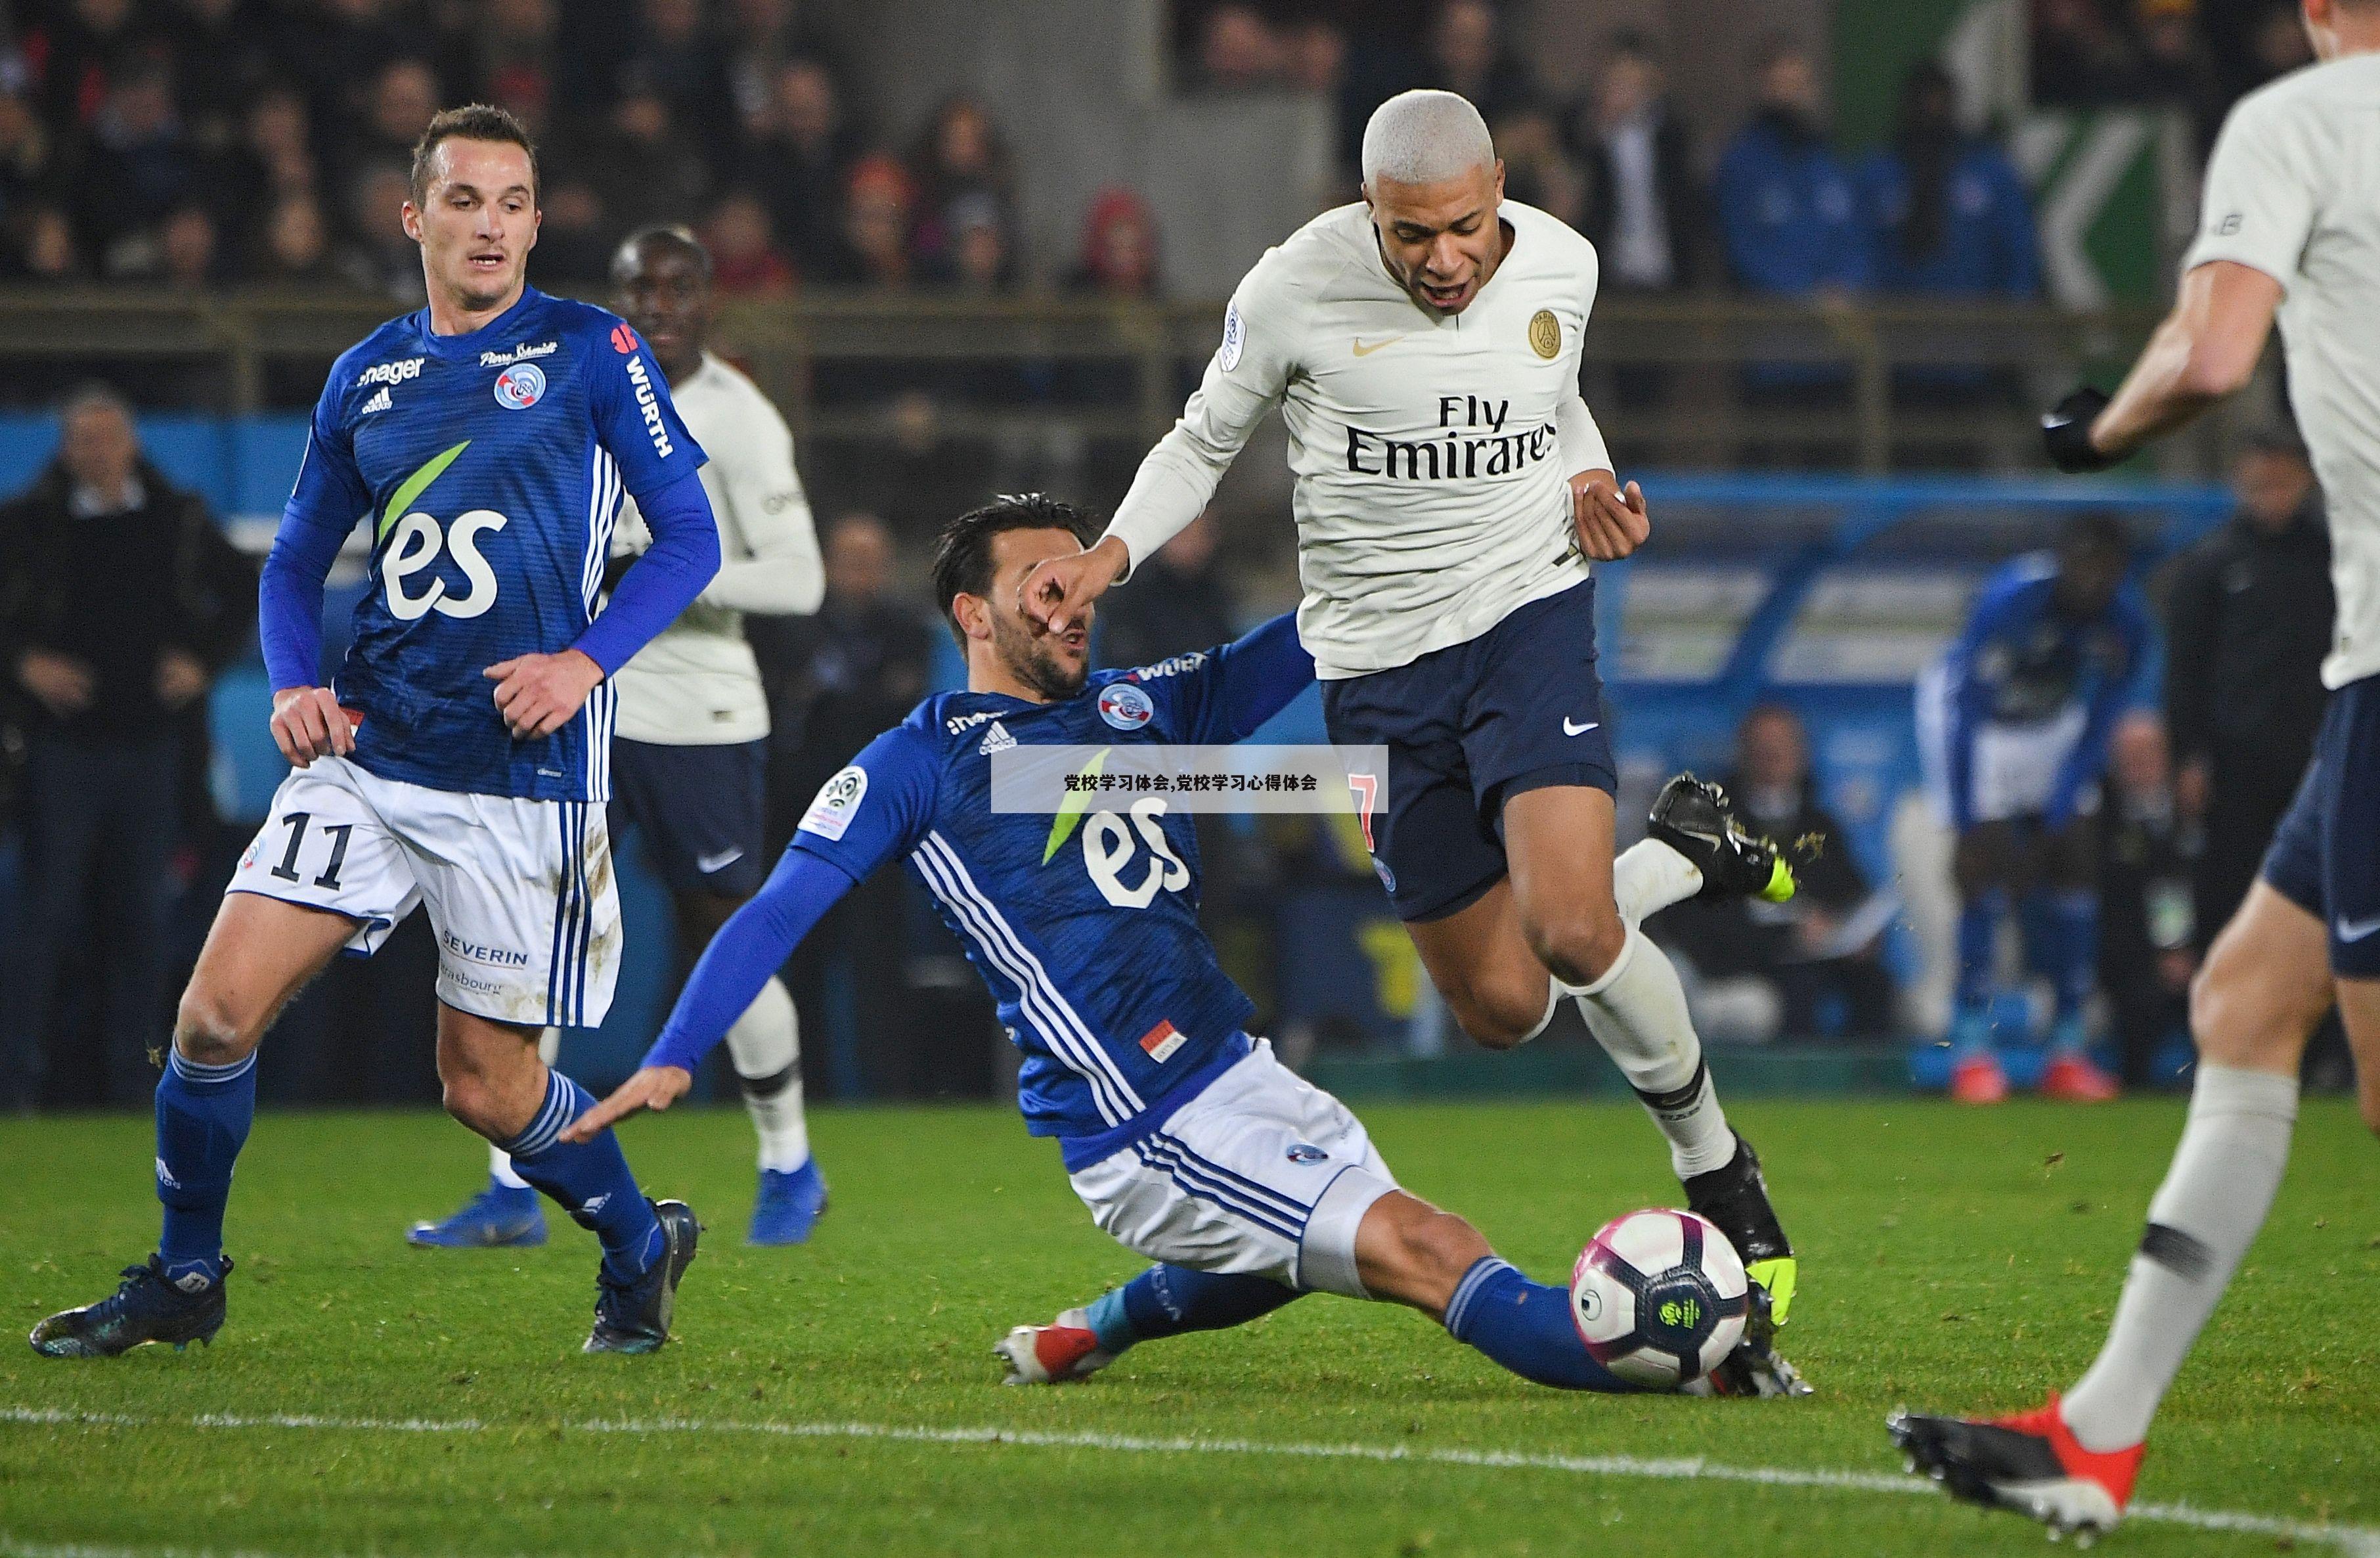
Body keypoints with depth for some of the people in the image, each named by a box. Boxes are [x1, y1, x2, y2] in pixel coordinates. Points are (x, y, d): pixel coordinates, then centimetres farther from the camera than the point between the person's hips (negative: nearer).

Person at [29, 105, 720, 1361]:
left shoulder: (591, 352, -1)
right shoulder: (366, 377, 11)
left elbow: (688, 537, 0)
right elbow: (297, 558, 21)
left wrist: (587, 659, -14)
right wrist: (293, 685, 2)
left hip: (521, 774, -4)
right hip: (365, 755, 4)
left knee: (487, 1084, 0)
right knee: (218, 1012, -8)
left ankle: (639, 1251, 28)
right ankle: (182, 1280, 12)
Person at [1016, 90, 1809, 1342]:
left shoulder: (1560, 266, -5)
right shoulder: (1296, 290, -13)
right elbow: (1205, 440, 4)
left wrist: (1590, 480, -2)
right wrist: (1108, 556, -12)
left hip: (1530, 616, -1)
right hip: (1377, 662, 1)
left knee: (1571, 931, -24)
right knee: (1501, 1007, 3)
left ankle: (1715, 1166, 1)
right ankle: (1682, 856, 34)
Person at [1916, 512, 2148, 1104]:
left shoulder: (2124, 622, -21)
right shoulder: (2010, 601, -35)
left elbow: (2096, 730, -12)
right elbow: (1968, 713, -30)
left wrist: (2056, 820, -17)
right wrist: (1971, 829, -30)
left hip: (2053, 722, 5)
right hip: (1978, 715, -5)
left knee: (2075, 863, -5)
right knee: (1987, 870, -17)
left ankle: (2069, 1051, -1)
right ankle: (1972, 1050, -14)